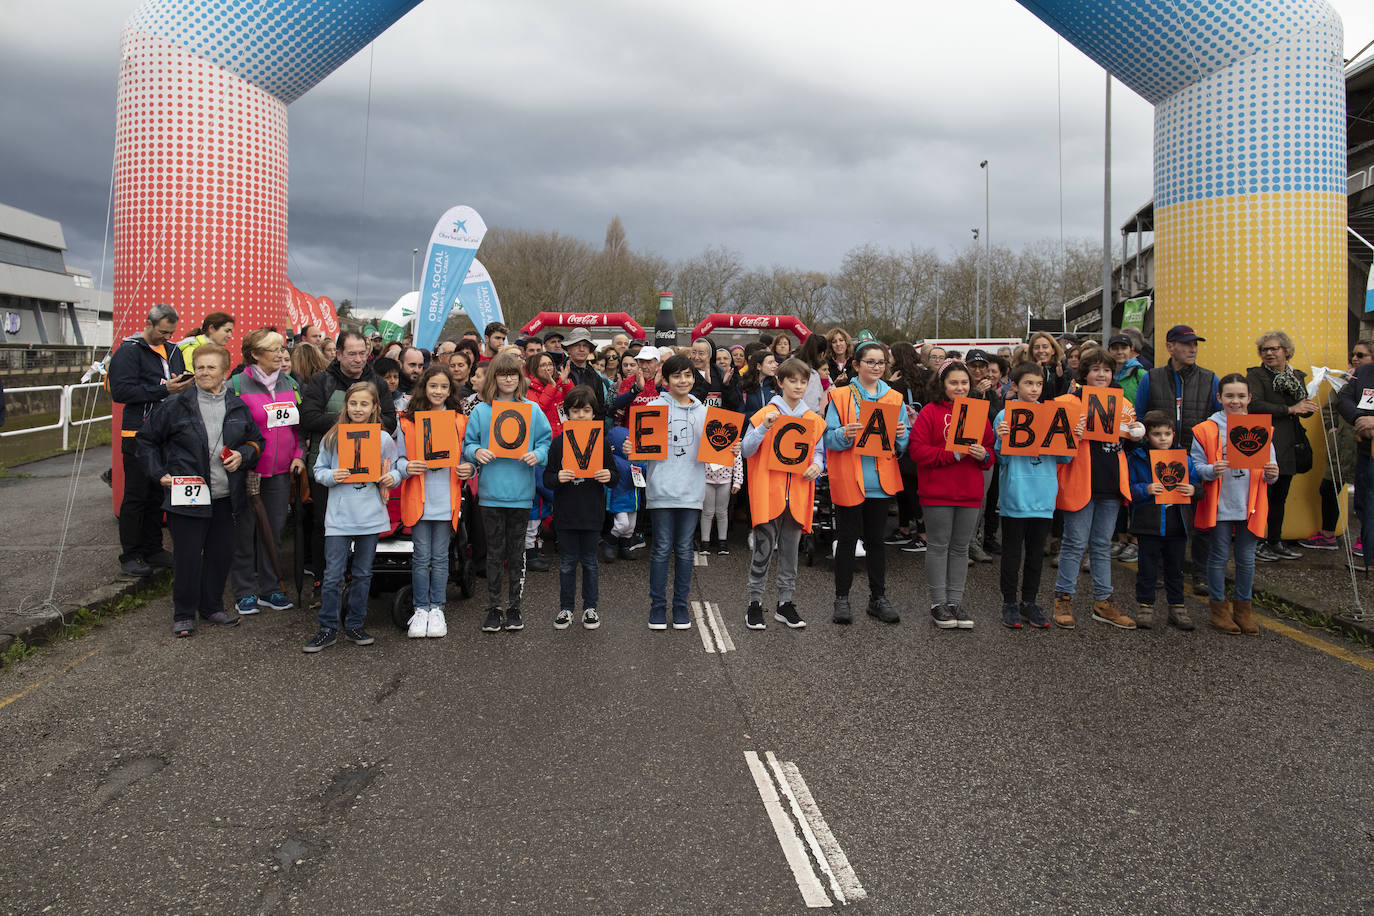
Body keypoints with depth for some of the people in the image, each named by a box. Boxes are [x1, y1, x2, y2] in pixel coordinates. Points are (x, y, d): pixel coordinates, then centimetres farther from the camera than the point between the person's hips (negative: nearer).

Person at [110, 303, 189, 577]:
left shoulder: (172, 350, 14)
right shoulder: (129, 351, -8)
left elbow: (181, 381, 23)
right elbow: (120, 391, -17)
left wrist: (185, 384, -2)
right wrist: (163, 390, -21)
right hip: (138, 435, -6)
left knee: (157, 494, 12)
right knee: (136, 497, -1)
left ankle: (153, 549, 22)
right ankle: (130, 556, 7)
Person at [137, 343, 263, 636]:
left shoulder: (238, 407, 6)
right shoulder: (176, 405, -3)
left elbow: (256, 441, 19)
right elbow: (146, 439, 6)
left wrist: (244, 455, -2)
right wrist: (159, 474, -2)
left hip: (225, 497, 3)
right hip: (186, 494, -3)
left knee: (220, 553, 10)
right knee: (188, 556, 1)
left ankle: (212, 606, 28)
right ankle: (184, 614, 15)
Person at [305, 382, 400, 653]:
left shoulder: (384, 438, 3)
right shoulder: (332, 437, 2)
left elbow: (395, 469, 9)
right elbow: (319, 470, 7)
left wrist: (391, 478, -12)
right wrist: (332, 476, -14)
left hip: (371, 516, 1)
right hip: (339, 517, -1)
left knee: (362, 573, 11)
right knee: (333, 575, -2)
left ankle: (354, 625, 23)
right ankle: (328, 629, 8)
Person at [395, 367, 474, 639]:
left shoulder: (459, 421, 7)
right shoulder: (407, 421, 4)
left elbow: (466, 456, 13)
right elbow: (399, 458, 7)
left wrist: (468, 469, -7)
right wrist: (406, 467, -14)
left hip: (446, 499, 1)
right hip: (417, 499, -1)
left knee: (440, 557, 5)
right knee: (421, 557, 1)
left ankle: (436, 609, 16)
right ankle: (420, 609, 13)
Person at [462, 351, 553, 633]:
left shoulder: (532, 410, 5)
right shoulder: (481, 411, 4)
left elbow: (546, 441, 6)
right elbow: (468, 443, 7)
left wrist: (538, 454, -14)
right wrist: (476, 452, -15)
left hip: (521, 491, 0)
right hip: (491, 492, 0)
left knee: (516, 552, 8)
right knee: (494, 552, 5)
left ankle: (514, 608, 17)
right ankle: (493, 609, 14)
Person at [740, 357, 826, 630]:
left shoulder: (813, 419, 10)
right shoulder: (764, 414, -1)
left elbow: (819, 452, 17)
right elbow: (746, 450, -5)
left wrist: (817, 466, -5)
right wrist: (764, 427, -19)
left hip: (798, 493, 4)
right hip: (767, 492, -4)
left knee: (790, 551, 10)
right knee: (763, 550, -2)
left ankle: (785, 603, 20)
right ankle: (755, 603, 8)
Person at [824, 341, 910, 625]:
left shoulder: (895, 399, 11)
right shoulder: (840, 396, 1)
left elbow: (904, 444, 12)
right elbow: (829, 436, -4)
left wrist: (901, 435, -10)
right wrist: (845, 434, -24)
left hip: (881, 480, 3)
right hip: (848, 479, -3)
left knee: (876, 539, 10)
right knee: (847, 539, 2)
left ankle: (878, 597, 19)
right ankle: (842, 598, 11)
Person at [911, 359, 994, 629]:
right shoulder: (930, 412, -4)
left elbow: (990, 450, 14)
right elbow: (918, 450, -12)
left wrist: (983, 455, -9)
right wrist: (953, 454, -18)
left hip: (970, 493, 4)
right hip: (937, 493, -4)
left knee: (961, 547, 10)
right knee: (939, 546, 2)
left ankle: (955, 601, 18)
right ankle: (938, 603, 10)